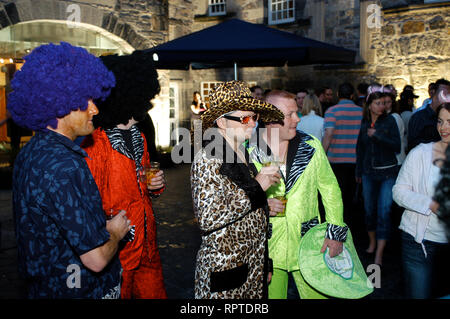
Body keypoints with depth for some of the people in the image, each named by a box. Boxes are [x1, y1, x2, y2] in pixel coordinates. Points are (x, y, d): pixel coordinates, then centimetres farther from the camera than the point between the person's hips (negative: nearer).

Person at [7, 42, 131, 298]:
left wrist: (103, 227, 7)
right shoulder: (63, 166, -29)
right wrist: (115, 232, -9)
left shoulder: (30, 153, 3)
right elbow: (96, 258, -29)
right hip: (81, 290, -9)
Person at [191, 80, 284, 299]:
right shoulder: (207, 158, -16)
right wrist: (255, 187, -21)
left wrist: (268, 205, 5)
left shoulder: (245, 155, 8)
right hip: (224, 268, -7)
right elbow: (207, 218, -25)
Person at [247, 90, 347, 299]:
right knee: (271, 293, 13)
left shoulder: (311, 146, -1)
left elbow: (330, 188, 6)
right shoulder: (249, 152, -6)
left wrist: (336, 232, 2)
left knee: (317, 293, 9)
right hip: (266, 248, -1)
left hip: (307, 244, 1)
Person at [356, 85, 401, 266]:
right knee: (369, 209, 11)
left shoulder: (389, 121, -4)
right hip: (369, 172, 3)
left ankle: (379, 255, -3)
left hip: (388, 172, -3)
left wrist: (378, 135, -19)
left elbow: (397, 146, -10)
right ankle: (372, 242, 33)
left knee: (384, 212, -8)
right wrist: (358, 172, 17)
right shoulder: (364, 123, 6)